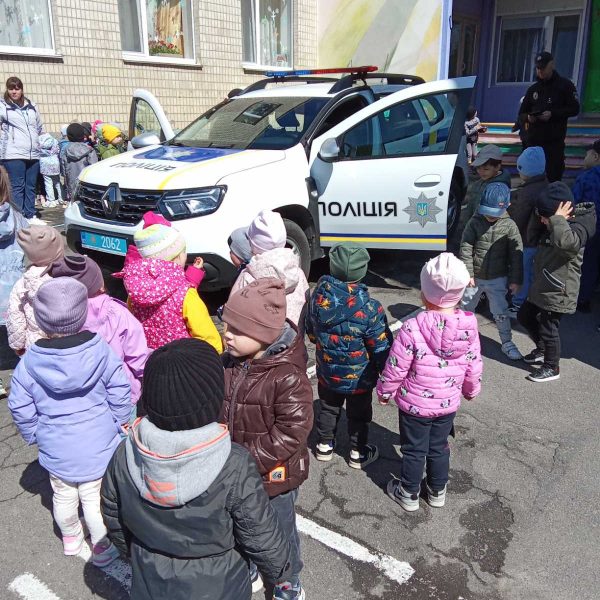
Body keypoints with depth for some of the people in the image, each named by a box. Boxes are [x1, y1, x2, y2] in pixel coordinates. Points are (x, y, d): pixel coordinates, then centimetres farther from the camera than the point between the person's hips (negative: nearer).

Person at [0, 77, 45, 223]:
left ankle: (30, 215, 15)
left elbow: (40, 128, 24)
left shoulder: (32, 106, 15)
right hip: (14, 155, -5)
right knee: (17, 187, -6)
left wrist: (40, 144, 21)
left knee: (31, 186, 9)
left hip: (33, 154, 5)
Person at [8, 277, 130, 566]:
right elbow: (119, 395, -12)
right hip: (99, 446, -1)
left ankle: (71, 538, 47)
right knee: (94, 498, 15)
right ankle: (102, 546, 31)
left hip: (56, 449, 2)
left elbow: (20, 408, -6)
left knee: (63, 496, 24)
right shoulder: (102, 352, -19)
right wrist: (117, 426, 5)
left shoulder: (28, 363, -15)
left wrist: (35, 436, 11)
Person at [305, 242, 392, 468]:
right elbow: (381, 347, -18)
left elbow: (311, 332, 1)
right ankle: (358, 453, 37)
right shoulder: (369, 308, -29)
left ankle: (325, 445, 43)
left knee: (328, 408, 26)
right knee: (358, 414, 20)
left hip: (327, 373, 3)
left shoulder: (318, 297, -16)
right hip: (359, 378, -3)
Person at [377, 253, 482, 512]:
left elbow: (395, 368, -18)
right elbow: (474, 364, 0)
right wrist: (472, 390, 19)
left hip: (414, 403, -4)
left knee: (414, 450, 15)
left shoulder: (411, 329, -27)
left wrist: (385, 391, 0)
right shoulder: (469, 327, -13)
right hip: (449, 403, 4)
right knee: (439, 447, 23)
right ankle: (437, 491, 41)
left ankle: (409, 494, 33)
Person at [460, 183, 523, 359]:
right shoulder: (475, 222, -8)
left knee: (500, 312, 2)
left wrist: (515, 279, -6)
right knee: (466, 307, 17)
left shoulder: (509, 226, -8)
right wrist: (467, 273, -11)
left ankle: (507, 343, 18)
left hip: (498, 279, -1)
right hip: (475, 277, 1)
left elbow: (516, 254, -5)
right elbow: (466, 248, -7)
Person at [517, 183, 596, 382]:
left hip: (558, 293, -10)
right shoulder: (553, 228, 7)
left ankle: (551, 368, 22)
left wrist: (558, 218, -34)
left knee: (548, 329, 2)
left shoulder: (577, 227, -22)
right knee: (525, 316, 22)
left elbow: (567, 242, -47)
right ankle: (542, 350, 42)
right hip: (541, 288, 10)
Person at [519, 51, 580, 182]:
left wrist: (552, 114, -17)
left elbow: (574, 109, -3)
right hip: (533, 140, 4)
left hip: (555, 141, -4)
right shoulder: (533, 88, 15)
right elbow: (522, 114, 16)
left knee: (554, 176, -7)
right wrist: (528, 117, -8)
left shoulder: (565, 85, 3)